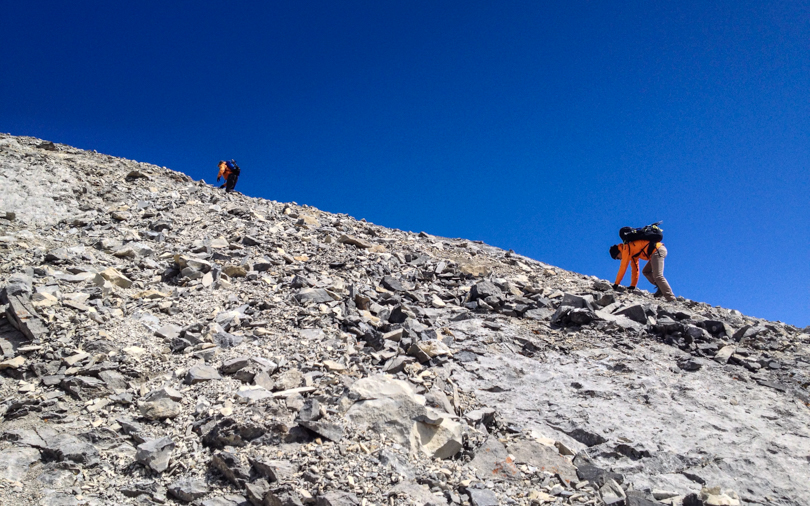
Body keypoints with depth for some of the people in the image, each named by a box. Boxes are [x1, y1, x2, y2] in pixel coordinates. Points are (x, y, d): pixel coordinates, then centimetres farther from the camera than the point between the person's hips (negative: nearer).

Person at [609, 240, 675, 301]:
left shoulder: (626, 248, -3)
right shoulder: (632, 251, 25)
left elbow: (623, 268, -3)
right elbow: (635, 269, 30)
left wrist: (616, 284, 2)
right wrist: (632, 286, 30)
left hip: (657, 251, -10)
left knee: (657, 276, -17)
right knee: (646, 272, 18)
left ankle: (672, 299, -23)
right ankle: (661, 289, 4)